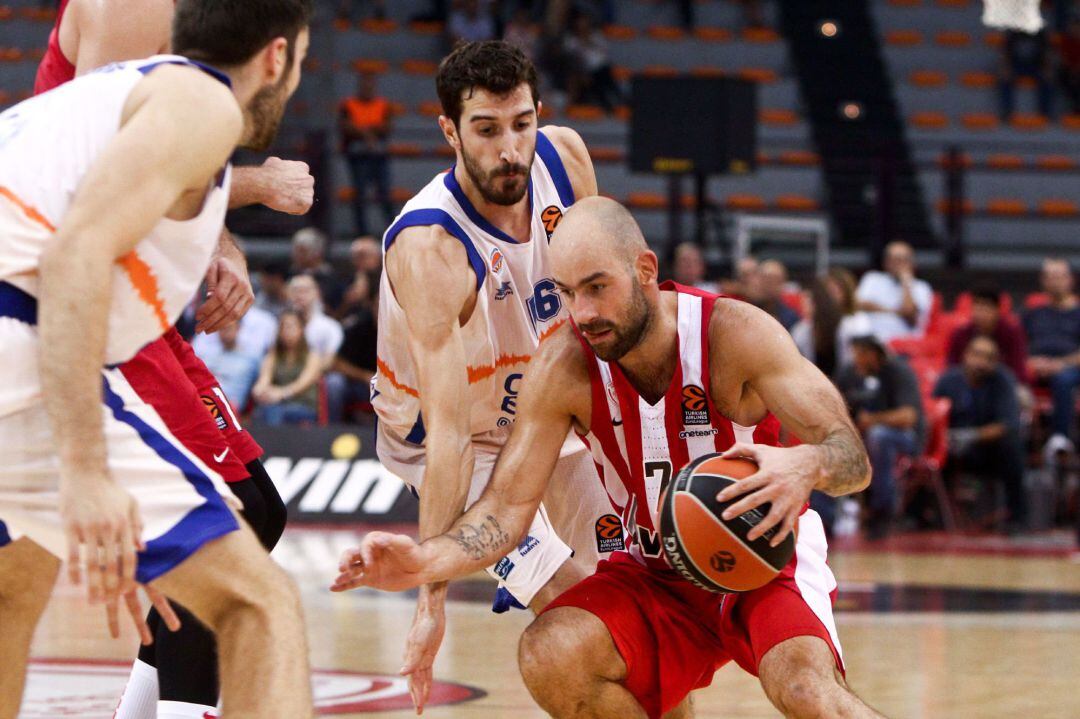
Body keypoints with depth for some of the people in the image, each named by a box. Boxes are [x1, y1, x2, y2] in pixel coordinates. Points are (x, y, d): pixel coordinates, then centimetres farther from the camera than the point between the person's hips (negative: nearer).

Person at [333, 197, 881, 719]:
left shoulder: (733, 333, -23)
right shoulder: (564, 368, -17)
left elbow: (854, 459, -24)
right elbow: (507, 507, -17)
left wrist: (807, 465, -49)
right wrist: (427, 561, -38)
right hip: (657, 575, 3)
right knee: (548, 658, -24)